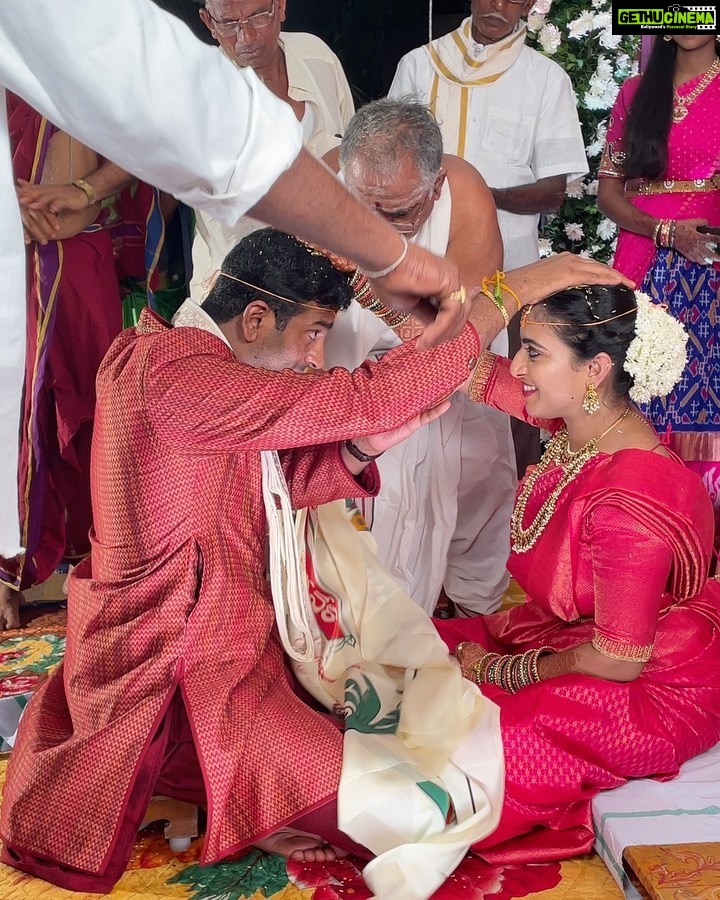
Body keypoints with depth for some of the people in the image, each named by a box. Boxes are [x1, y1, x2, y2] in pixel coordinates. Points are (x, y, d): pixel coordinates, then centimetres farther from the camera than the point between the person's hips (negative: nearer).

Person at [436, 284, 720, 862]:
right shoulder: (585, 413, -11)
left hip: (650, 691, -8)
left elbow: (617, 661, -26)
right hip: (569, 631, 8)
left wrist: (500, 672, -12)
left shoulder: (630, 501, -35)